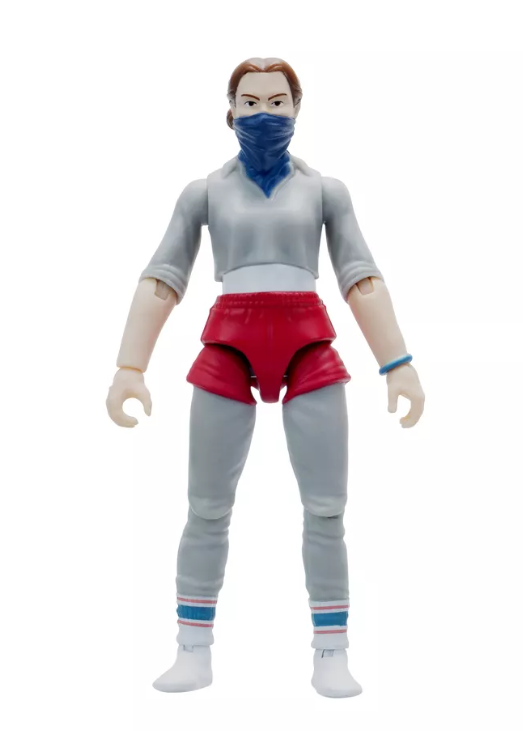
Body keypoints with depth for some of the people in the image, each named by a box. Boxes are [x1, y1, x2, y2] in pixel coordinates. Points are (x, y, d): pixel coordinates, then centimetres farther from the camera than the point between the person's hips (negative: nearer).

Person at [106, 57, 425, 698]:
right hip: (228, 347, 0)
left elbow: (362, 279, 6)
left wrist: (399, 365, -4)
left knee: (325, 511, -2)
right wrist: (129, 367, -5)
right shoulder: (204, 192, 10)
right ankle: (194, 653, 15)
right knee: (207, 510, 2)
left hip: (309, 347, 0)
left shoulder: (326, 189, 11)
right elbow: (161, 280, 5)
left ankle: (331, 656, 10)